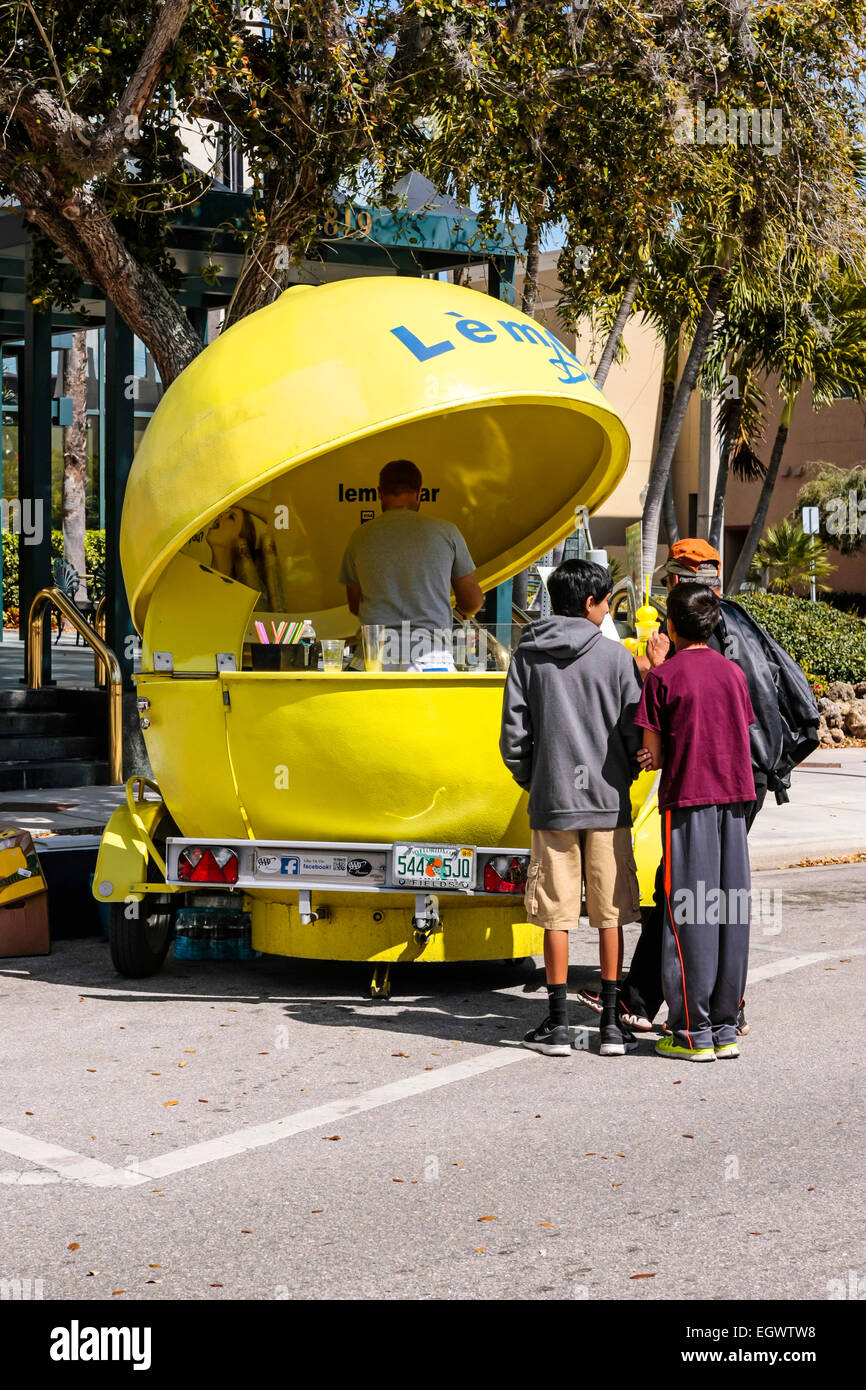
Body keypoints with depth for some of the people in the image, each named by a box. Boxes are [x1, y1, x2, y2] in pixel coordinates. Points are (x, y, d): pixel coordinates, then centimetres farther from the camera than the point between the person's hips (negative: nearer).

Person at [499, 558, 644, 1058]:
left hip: (551, 802, 1)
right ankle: (612, 1024, 8)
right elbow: (635, 733, -2)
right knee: (610, 913, 6)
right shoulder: (615, 656, -3)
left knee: (556, 914, 5)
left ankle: (558, 1024, 7)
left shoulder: (528, 656, 2)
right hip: (608, 801, -1)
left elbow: (513, 732, 1)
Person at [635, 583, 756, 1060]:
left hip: (687, 800, -5)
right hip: (733, 797, 5)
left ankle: (693, 1033, 0)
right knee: (730, 913, 8)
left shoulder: (663, 676, -6)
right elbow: (743, 743, 13)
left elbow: (653, 756, -6)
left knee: (688, 916, -1)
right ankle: (725, 1028, 12)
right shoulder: (733, 672, 9)